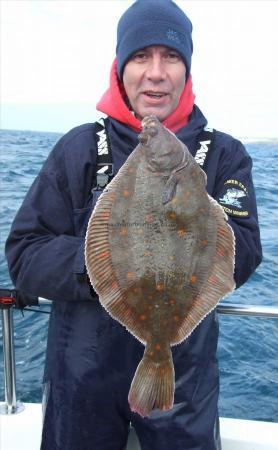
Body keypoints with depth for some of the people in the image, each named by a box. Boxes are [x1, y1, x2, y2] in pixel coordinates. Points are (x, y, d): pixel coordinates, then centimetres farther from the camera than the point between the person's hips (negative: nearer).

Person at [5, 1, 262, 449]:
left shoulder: (224, 154, -3)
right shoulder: (78, 148, -5)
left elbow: (243, 256, -13)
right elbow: (23, 254, -8)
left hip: (183, 373, 0)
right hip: (82, 372, 1)